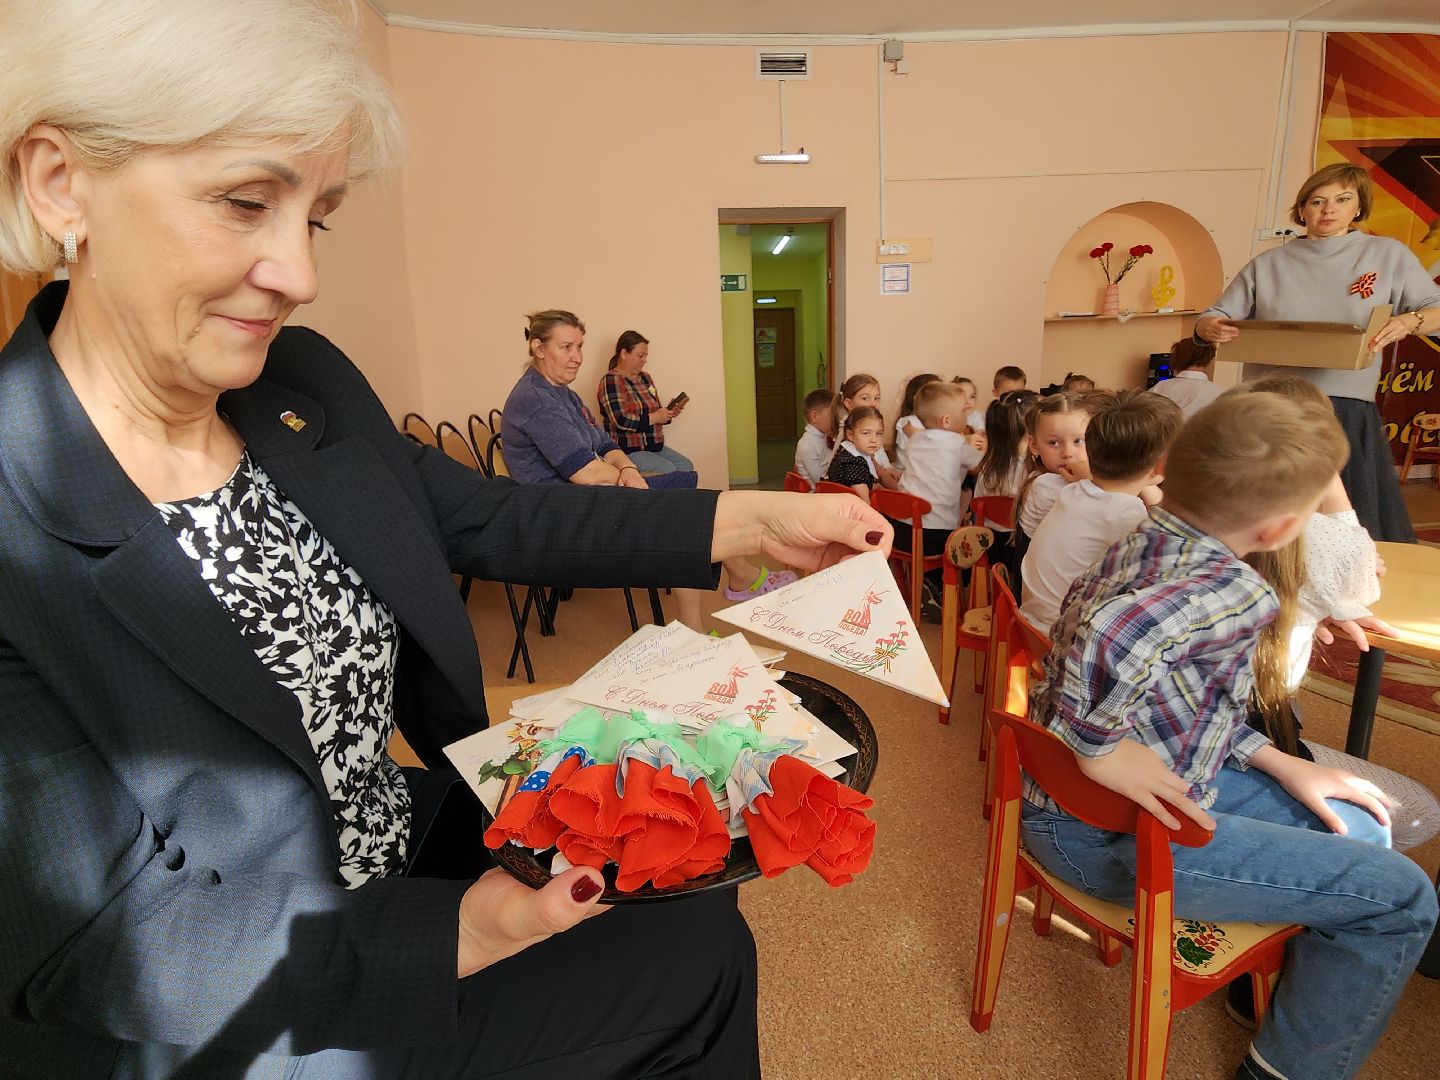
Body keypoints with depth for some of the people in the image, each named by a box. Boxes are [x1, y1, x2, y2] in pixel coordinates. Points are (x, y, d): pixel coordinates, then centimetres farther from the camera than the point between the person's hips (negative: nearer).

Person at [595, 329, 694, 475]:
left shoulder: (645, 377, 16)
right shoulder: (611, 381, -10)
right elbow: (621, 421, -22)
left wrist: (669, 412, 2)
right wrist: (654, 417, -17)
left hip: (655, 446, 8)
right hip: (628, 451, -8)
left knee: (687, 466, -5)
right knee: (668, 471, -24)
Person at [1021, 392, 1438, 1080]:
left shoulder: (1144, 545, 1)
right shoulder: (1232, 592, -26)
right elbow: (1111, 639, -48)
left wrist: (1279, 763, 8)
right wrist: (1104, 750, -32)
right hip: (1106, 834, -9)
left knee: (1357, 826, 21)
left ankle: (1285, 963, 43)